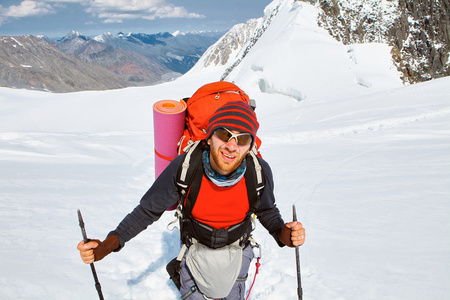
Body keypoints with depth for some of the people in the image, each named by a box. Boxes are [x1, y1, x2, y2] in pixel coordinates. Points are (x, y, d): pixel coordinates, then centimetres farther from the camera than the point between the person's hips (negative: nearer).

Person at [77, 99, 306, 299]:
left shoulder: (259, 171, -29)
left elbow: (267, 211, -9)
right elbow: (148, 210, -20)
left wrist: (282, 234, -31)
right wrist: (108, 244, -31)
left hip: (236, 251, 1)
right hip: (196, 250, -1)